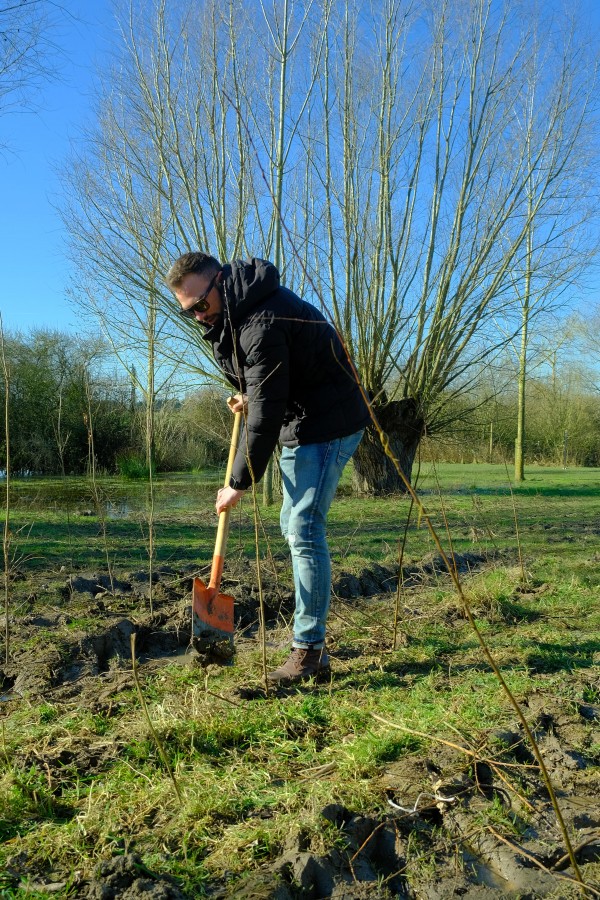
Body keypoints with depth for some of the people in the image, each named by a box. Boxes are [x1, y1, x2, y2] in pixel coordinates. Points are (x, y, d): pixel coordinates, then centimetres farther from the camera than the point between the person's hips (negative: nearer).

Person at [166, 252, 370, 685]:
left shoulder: (262, 323, -27)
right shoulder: (231, 311, 6)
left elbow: (266, 412, -26)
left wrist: (240, 483, -20)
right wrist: (248, 395, 5)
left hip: (327, 426, -11)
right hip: (301, 422, 11)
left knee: (304, 531, -13)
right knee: (294, 527, 15)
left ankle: (311, 651, -5)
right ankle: (310, 629, 26)